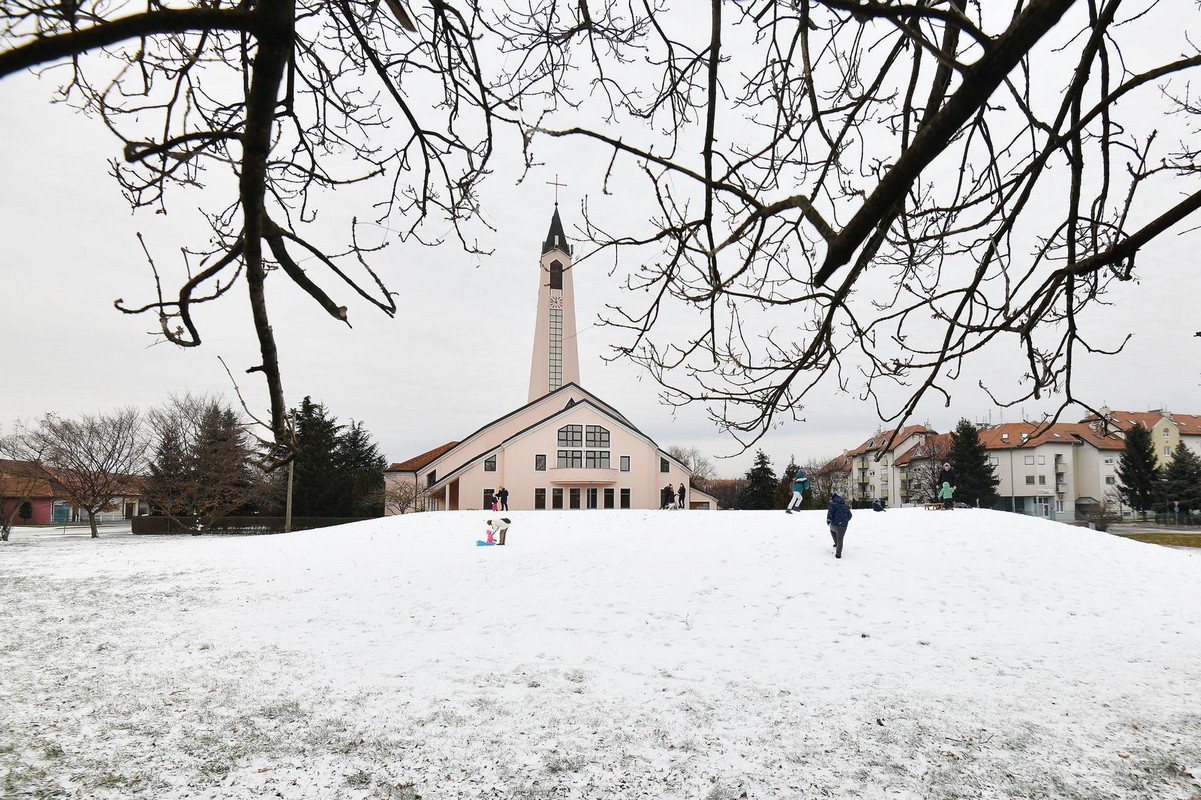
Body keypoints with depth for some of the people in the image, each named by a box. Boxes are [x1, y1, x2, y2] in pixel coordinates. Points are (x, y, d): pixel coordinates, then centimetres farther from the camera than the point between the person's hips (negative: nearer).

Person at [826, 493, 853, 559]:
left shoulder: (833, 504, 1)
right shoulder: (844, 506, 17)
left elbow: (830, 512, -16)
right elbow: (850, 515, 21)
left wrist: (828, 520, -18)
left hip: (835, 524, -3)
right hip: (843, 525, 3)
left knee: (832, 530, 33)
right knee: (840, 539, 11)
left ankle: (836, 544, 27)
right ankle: (838, 554, 10)